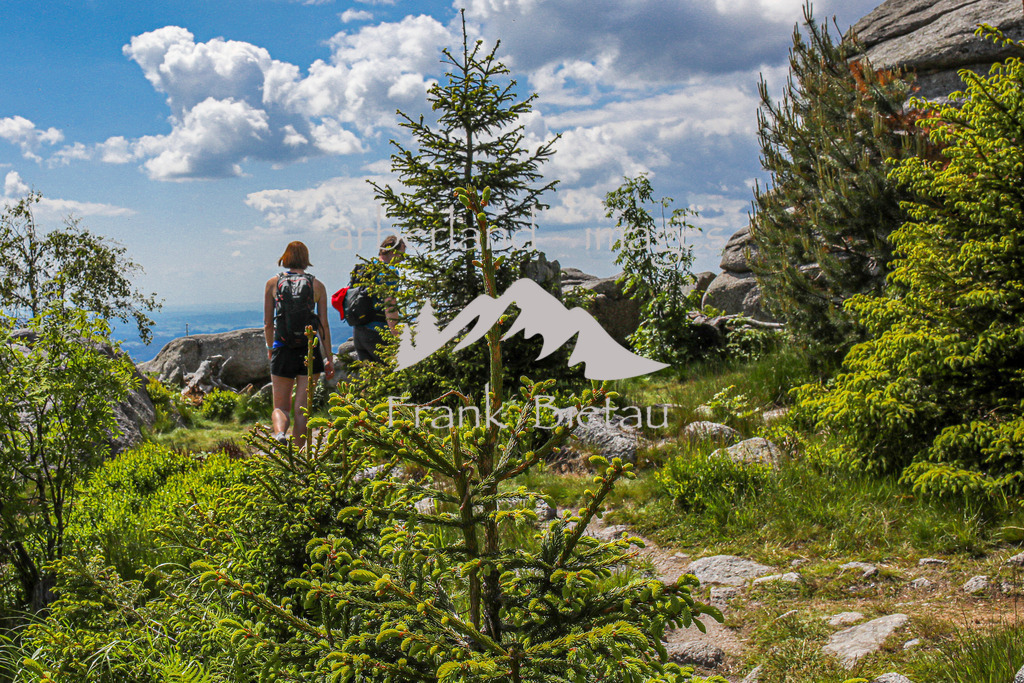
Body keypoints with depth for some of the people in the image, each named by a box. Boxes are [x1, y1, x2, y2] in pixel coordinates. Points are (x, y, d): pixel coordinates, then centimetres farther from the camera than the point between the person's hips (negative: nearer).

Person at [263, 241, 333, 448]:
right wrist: (329, 358, 6)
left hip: (283, 352, 0)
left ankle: (280, 433, -21)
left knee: (280, 406, 9)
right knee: (301, 407, 7)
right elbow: (324, 325, 0)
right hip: (310, 352, 0)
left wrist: (270, 347, 23)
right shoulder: (317, 286, 2)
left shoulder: (273, 283, 3)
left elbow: (267, 323, 5)